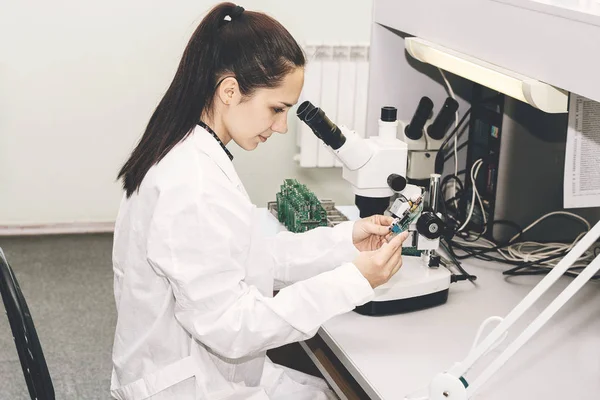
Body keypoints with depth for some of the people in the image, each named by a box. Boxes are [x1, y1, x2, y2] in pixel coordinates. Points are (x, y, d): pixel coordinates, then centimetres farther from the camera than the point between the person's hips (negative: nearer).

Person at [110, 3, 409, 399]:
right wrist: (354, 280, -25)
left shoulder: (188, 155, 2)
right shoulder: (195, 186, -28)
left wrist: (345, 240, 0)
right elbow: (229, 327, -26)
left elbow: (247, 257, 7)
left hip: (201, 367, 9)